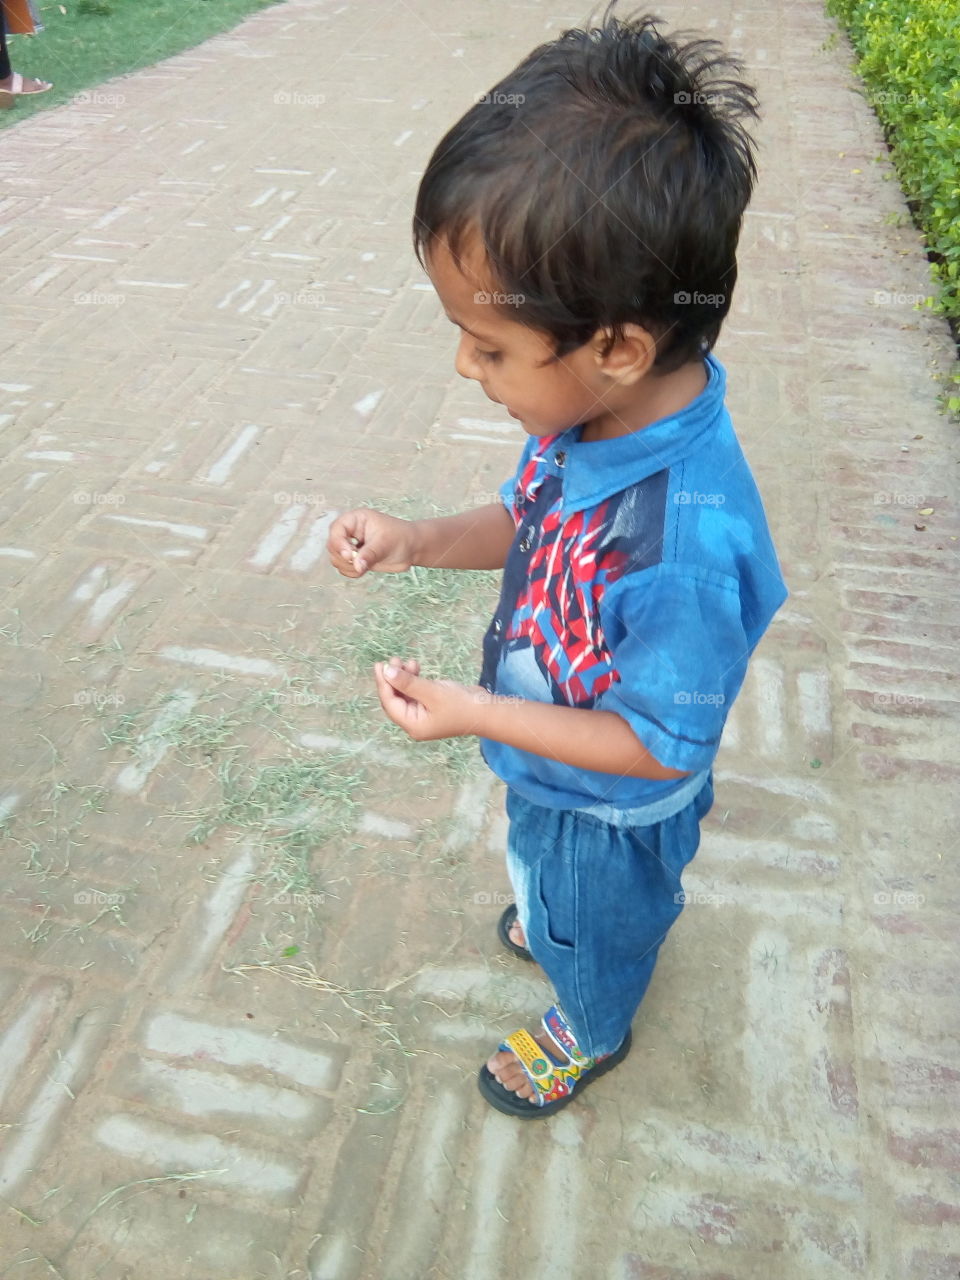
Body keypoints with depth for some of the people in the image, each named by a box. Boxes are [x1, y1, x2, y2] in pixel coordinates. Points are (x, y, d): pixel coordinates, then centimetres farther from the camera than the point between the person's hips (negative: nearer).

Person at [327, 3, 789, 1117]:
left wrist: (478, 716, -29)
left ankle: (591, 1034, 60)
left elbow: (662, 745, -30)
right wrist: (416, 542, -17)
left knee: (593, 931, 28)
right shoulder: (597, 407, -21)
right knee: (559, 890, 38)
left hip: (609, 809, -6)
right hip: (550, 765, 6)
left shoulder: (687, 545, -44)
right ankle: (558, 919, 71)